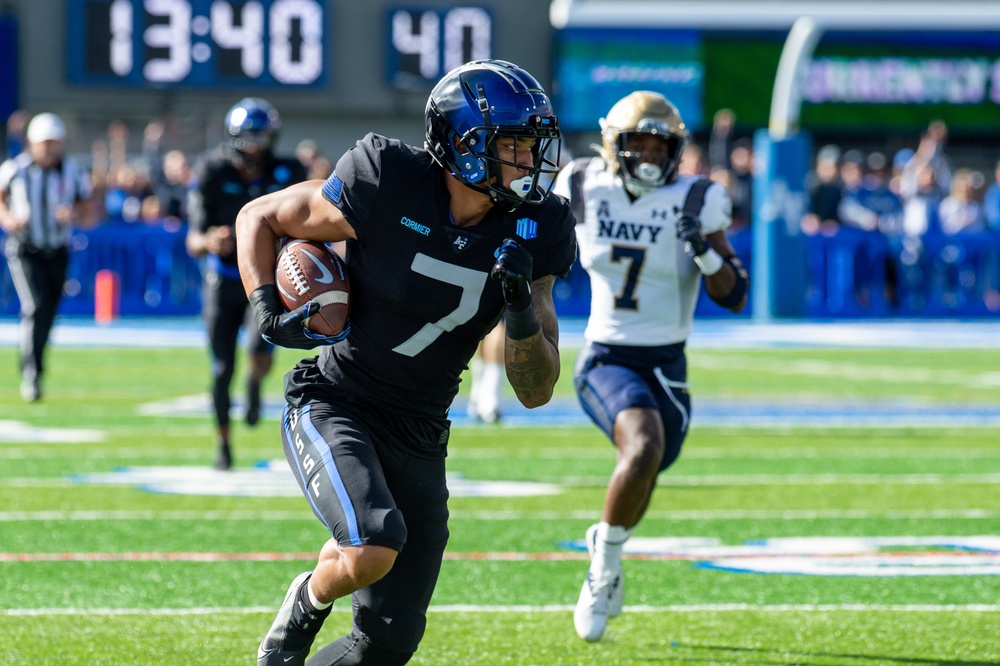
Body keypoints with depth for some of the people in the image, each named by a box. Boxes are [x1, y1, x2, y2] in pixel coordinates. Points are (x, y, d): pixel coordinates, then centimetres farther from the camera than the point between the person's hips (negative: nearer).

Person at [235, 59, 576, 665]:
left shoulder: (533, 231, -6)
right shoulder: (387, 183, -18)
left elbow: (536, 391, -5)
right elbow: (260, 219, -2)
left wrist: (522, 310, -23)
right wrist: (269, 312, -16)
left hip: (418, 437, 5)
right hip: (334, 405, -5)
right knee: (373, 548, -32)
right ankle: (306, 604, 2)